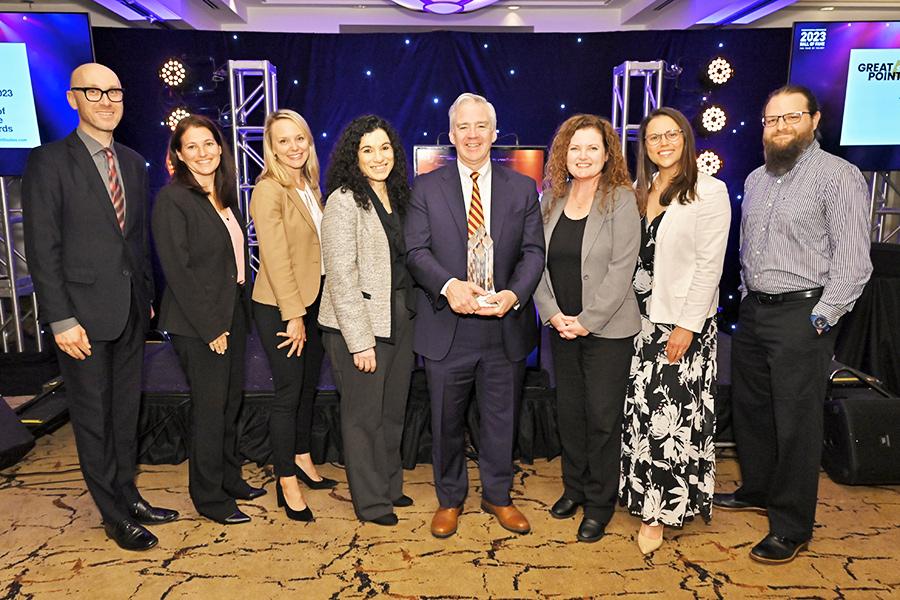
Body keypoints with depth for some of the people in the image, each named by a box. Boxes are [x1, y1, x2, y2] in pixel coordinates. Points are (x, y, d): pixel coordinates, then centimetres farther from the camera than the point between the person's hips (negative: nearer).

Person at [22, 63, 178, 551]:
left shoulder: (133, 162, 10)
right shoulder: (49, 162, -8)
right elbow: (42, 249, -12)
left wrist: (147, 296, 10)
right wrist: (61, 320, -15)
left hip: (132, 311, 6)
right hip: (84, 314, -5)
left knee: (126, 410, 16)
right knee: (93, 416, 8)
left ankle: (127, 494, 32)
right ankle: (114, 515, 21)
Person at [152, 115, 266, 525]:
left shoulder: (225, 195, 12)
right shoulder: (173, 199, -11)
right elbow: (177, 269, -16)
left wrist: (242, 310, 9)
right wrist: (210, 326, -17)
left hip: (233, 314, 8)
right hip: (198, 322, -7)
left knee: (232, 399, 15)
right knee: (210, 406, 0)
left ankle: (230, 478, 32)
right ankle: (208, 497, 16)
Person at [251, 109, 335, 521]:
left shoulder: (309, 187, 11)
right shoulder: (268, 191, -14)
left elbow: (318, 247, 11)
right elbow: (276, 258, -18)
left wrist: (309, 309, 6)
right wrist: (294, 315, -18)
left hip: (313, 301, 8)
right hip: (279, 307, -7)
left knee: (309, 385, 16)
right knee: (289, 391, 1)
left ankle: (302, 459, 34)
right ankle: (286, 482, 15)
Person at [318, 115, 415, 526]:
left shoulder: (395, 198, 10)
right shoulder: (344, 202, -12)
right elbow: (342, 278, -17)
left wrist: (410, 318, 9)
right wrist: (360, 341, -18)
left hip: (400, 321, 7)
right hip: (359, 326, -7)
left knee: (393, 411, 18)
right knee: (364, 416, 6)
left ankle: (390, 486, 36)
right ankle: (370, 501, 23)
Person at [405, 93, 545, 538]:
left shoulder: (522, 188, 6)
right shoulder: (426, 187, 2)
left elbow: (533, 251, 0)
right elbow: (416, 250, -5)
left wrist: (514, 294, -19)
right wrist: (449, 285, -24)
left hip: (506, 327, 1)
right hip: (447, 326, -1)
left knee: (501, 418, 15)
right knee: (447, 421, 13)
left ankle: (497, 496, 37)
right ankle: (449, 498, 34)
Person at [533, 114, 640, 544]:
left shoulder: (621, 200, -7)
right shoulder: (550, 199, 7)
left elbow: (622, 268, -13)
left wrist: (587, 320, -15)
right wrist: (553, 314, -6)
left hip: (607, 328, -4)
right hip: (562, 327, 5)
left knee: (602, 416, 3)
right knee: (569, 411, 14)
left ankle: (600, 501, 20)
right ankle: (574, 487, 33)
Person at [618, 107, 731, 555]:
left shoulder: (709, 192, -7)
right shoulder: (640, 190, 11)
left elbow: (709, 265, -11)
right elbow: (628, 256, 11)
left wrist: (687, 325, -15)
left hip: (682, 321, -5)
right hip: (642, 317, 5)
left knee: (672, 413, -1)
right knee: (643, 409, 10)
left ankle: (663, 509, 14)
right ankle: (647, 496, 27)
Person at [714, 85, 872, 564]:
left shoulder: (839, 176, -8)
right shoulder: (755, 180, 14)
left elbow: (852, 260, -13)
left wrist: (821, 319, -16)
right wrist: (748, 297, 13)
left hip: (801, 314, -7)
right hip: (753, 310, 7)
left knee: (795, 422, 0)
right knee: (750, 408, 16)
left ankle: (792, 528, 14)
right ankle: (757, 490, 36)